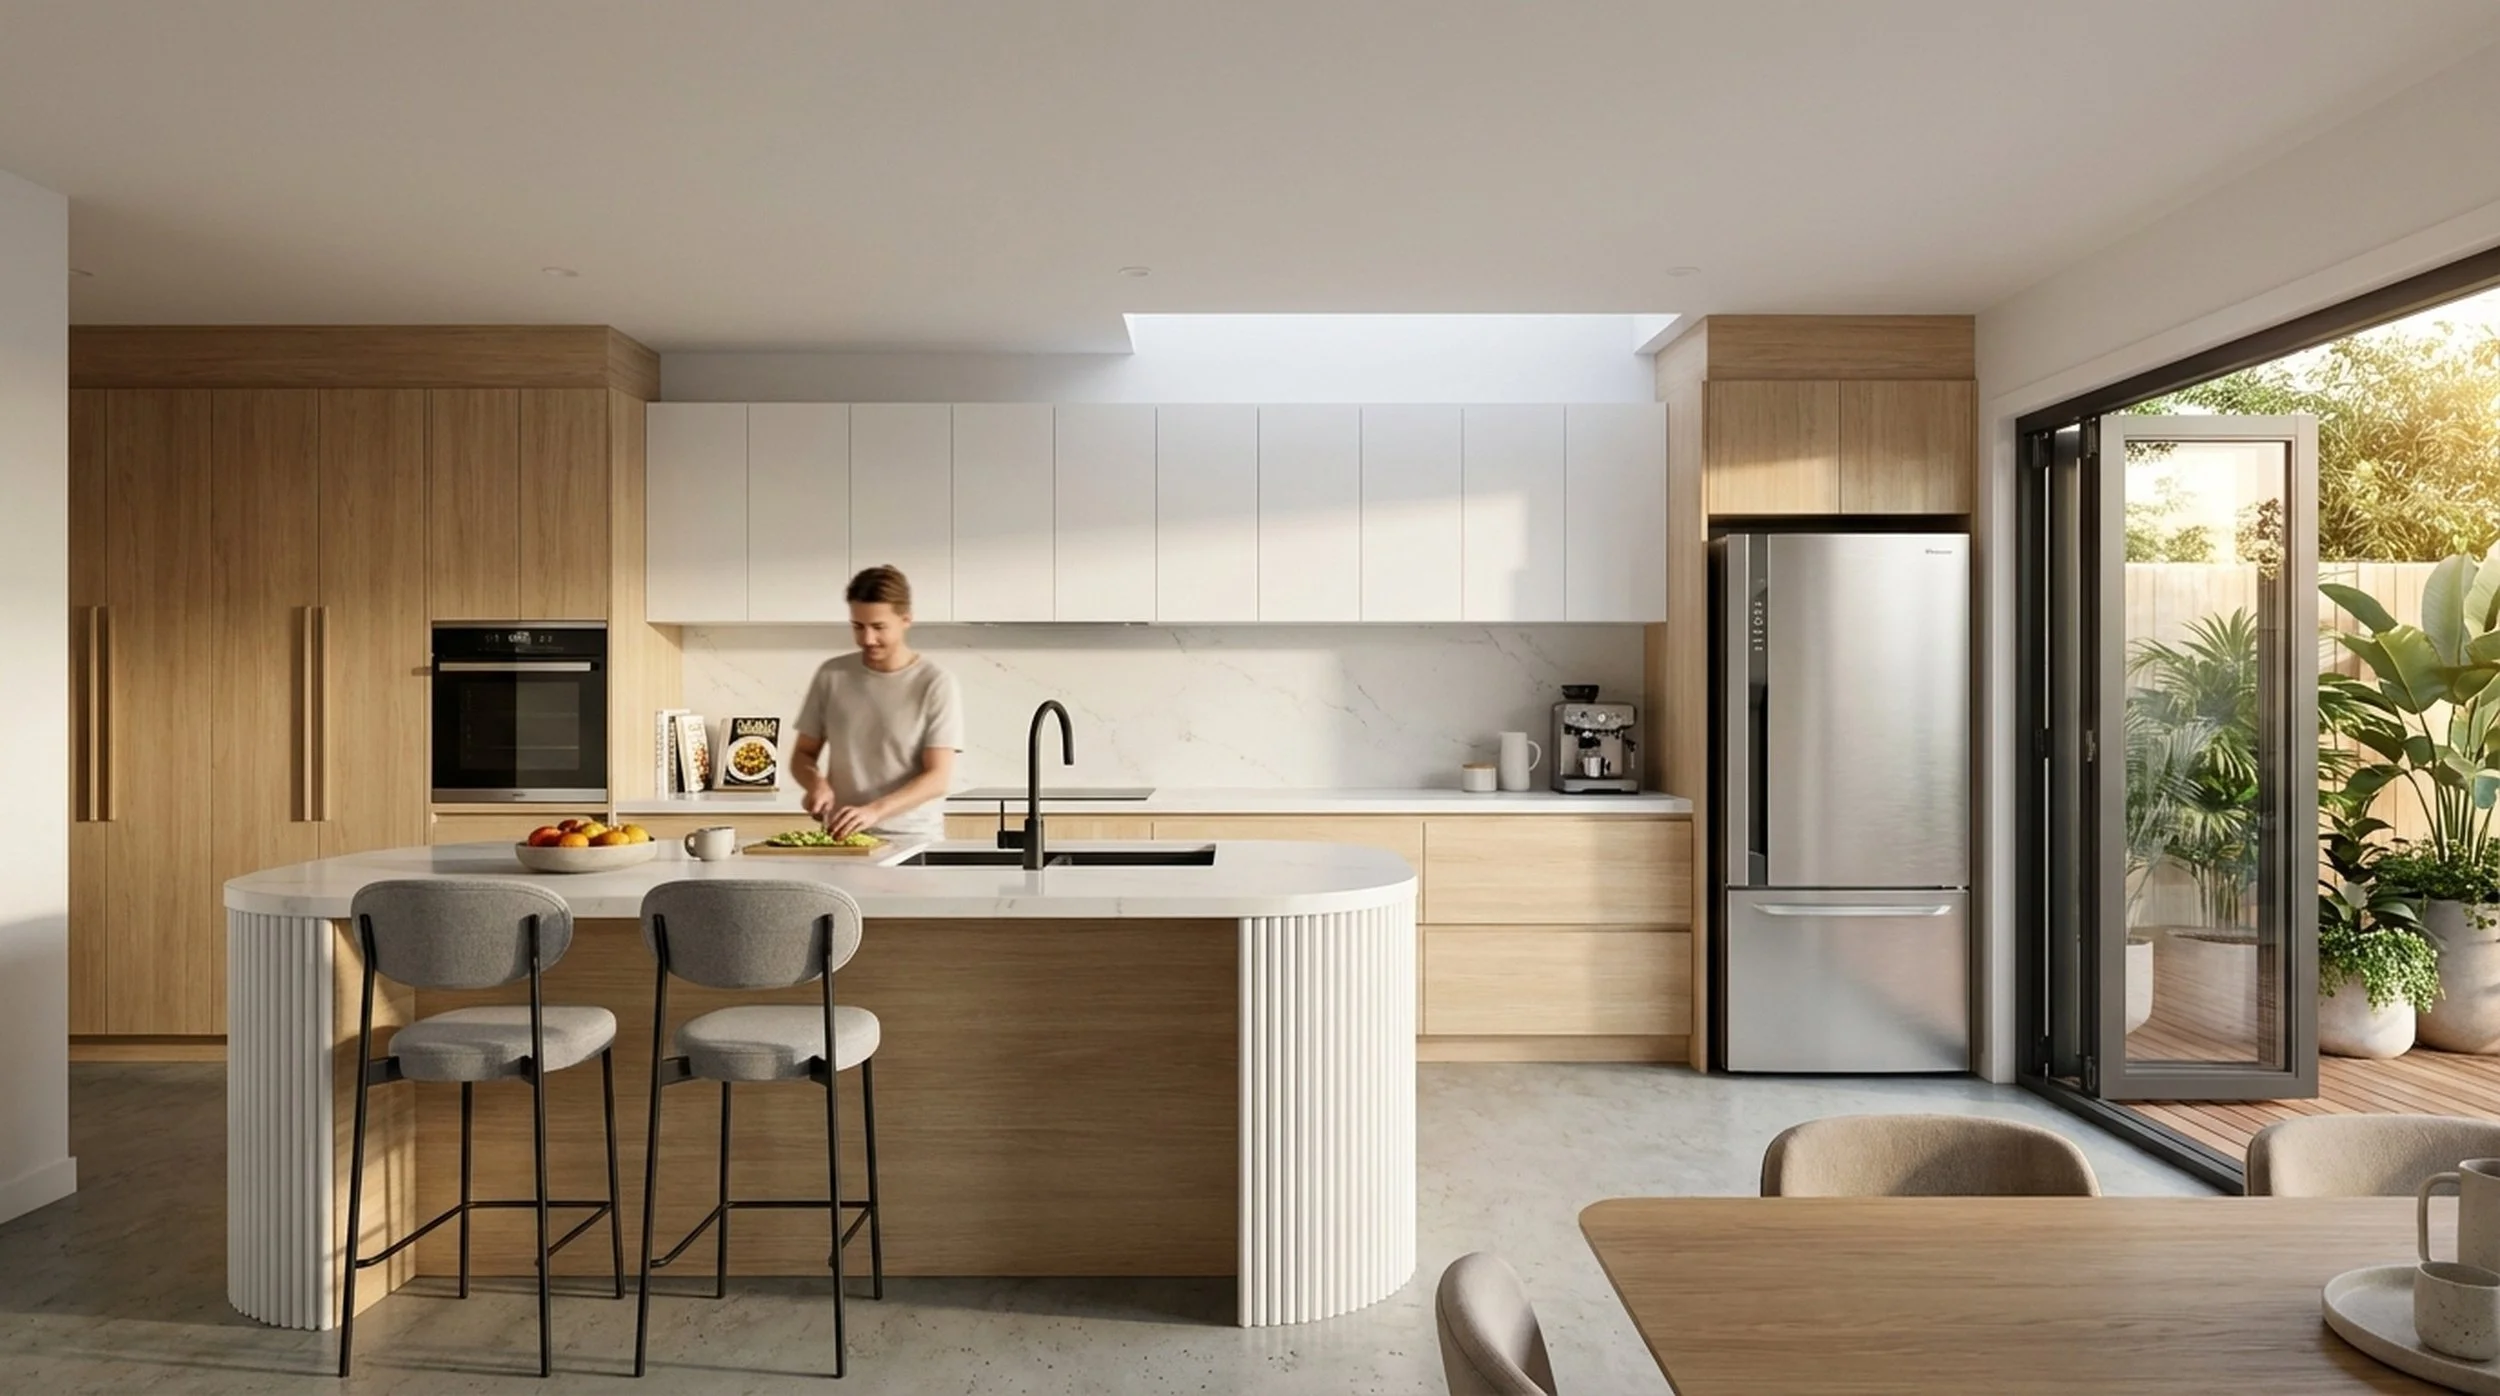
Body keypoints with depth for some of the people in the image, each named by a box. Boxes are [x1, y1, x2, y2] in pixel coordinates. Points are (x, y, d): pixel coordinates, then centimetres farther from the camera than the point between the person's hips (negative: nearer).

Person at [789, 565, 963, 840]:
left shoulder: (936, 684, -4)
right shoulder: (831, 675, 7)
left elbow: (937, 778, -9)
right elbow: (803, 754, 16)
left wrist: (874, 810, -21)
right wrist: (816, 782, -6)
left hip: (913, 840, -3)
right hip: (841, 838, 3)